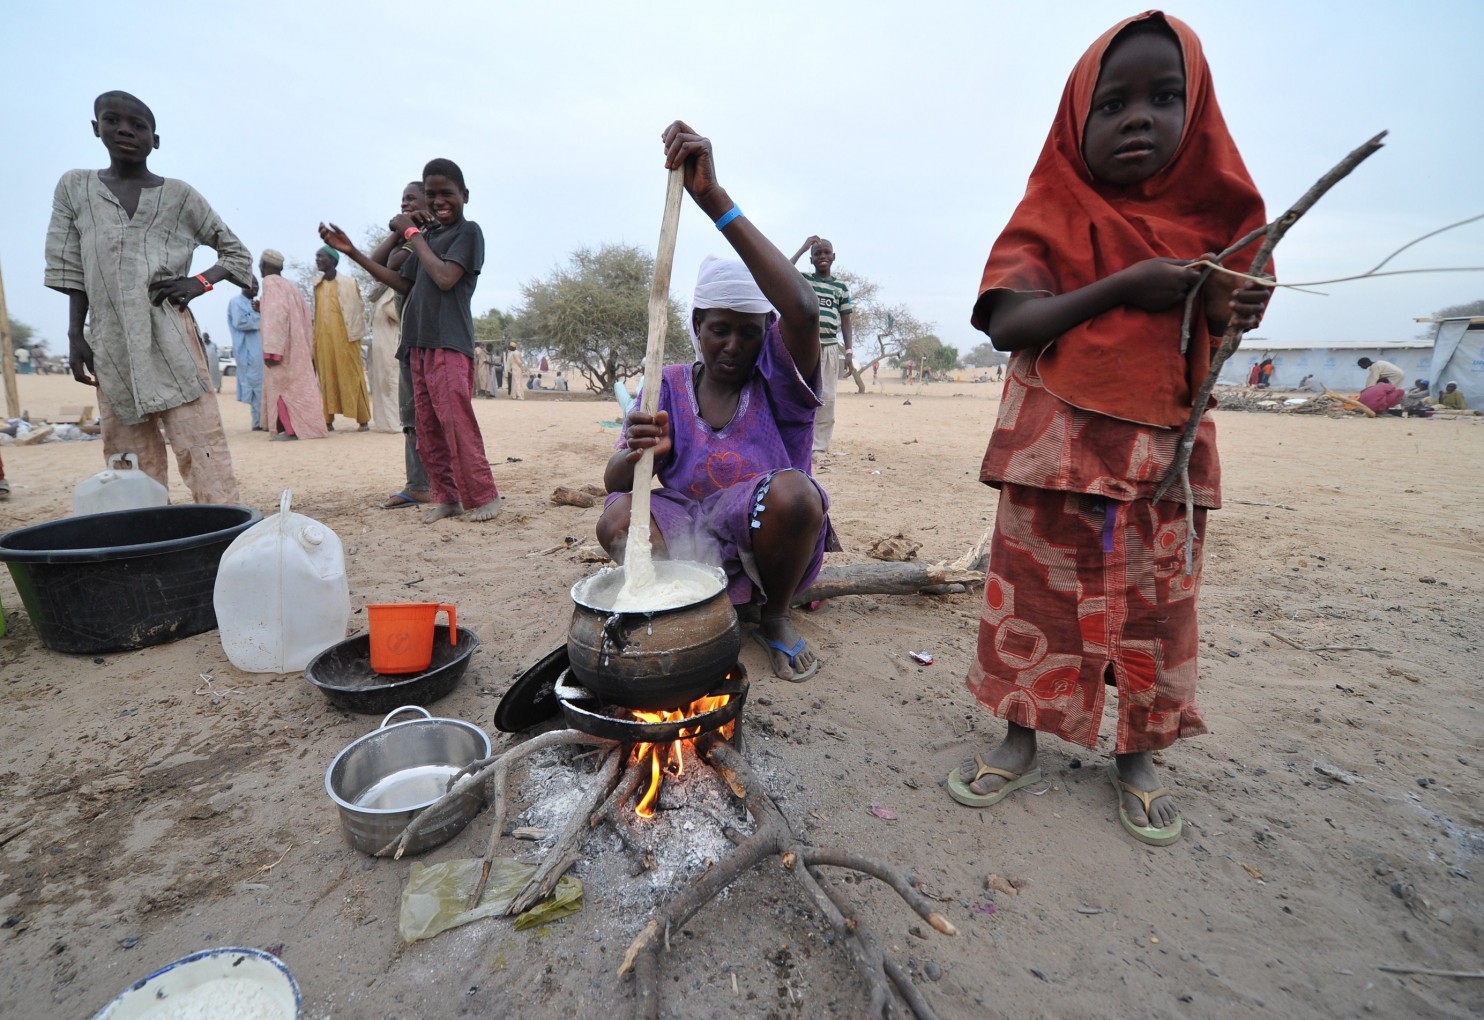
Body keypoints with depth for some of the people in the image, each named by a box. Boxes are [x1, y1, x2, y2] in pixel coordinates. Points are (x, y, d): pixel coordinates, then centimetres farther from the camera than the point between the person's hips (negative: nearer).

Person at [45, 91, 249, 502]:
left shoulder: (179, 196, 7)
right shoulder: (74, 187, 13)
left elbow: (237, 252, 12)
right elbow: (73, 272, 11)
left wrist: (200, 282, -6)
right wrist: (75, 336, 4)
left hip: (169, 338, -3)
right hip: (110, 344, 3)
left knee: (200, 446, -12)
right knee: (130, 459, 5)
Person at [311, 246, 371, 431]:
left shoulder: (348, 283, 1)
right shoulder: (317, 284, 14)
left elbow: (358, 309, 0)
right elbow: (316, 312, 16)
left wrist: (354, 333, -5)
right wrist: (314, 338, 10)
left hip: (344, 338, -4)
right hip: (323, 339, 4)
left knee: (351, 377, -2)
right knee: (327, 379, 4)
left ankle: (363, 420, 2)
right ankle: (328, 420, 7)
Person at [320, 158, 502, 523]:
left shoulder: (468, 232, 1)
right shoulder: (427, 234, 22)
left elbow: (445, 279, -13)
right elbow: (403, 283, 24)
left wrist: (412, 233, -2)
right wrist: (352, 251, 21)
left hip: (450, 343, -8)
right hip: (420, 342, 8)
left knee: (456, 422, -13)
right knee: (428, 428, 5)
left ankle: (482, 496, -5)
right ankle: (446, 496, 10)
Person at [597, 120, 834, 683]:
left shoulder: (777, 376, -6)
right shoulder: (669, 387, 3)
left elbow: (803, 309, -30)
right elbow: (613, 478, -6)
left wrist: (714, 198, -35)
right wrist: (636, 454, -32)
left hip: (766, 534, -1)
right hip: (690, 540, 2)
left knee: (792, 490, -34)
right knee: (617, 519, -27)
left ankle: (776, 617, -4)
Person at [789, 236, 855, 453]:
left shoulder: (842, 287, 12)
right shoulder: (802, 279, 7)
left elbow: (846, 321, 11)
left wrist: (849, 352, 2)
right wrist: (803, 248, -9)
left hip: (830, 347, 2)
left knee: (827, 398, -1)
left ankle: (819, 447, 5)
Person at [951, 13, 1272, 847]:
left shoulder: (1213, 212, 10)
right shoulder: (1052, 216, 0)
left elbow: (1202, 340, 16)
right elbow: (1006, 323, -14)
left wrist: (1228, 317, -6)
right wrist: (1121, 288, -20)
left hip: (1166, 449, 4)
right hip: (1057, 444, -3)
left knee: (1157, 603, 8)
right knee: (1037, 592, 2)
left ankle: (1137, 758, 27)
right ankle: (1021, 743, 20)